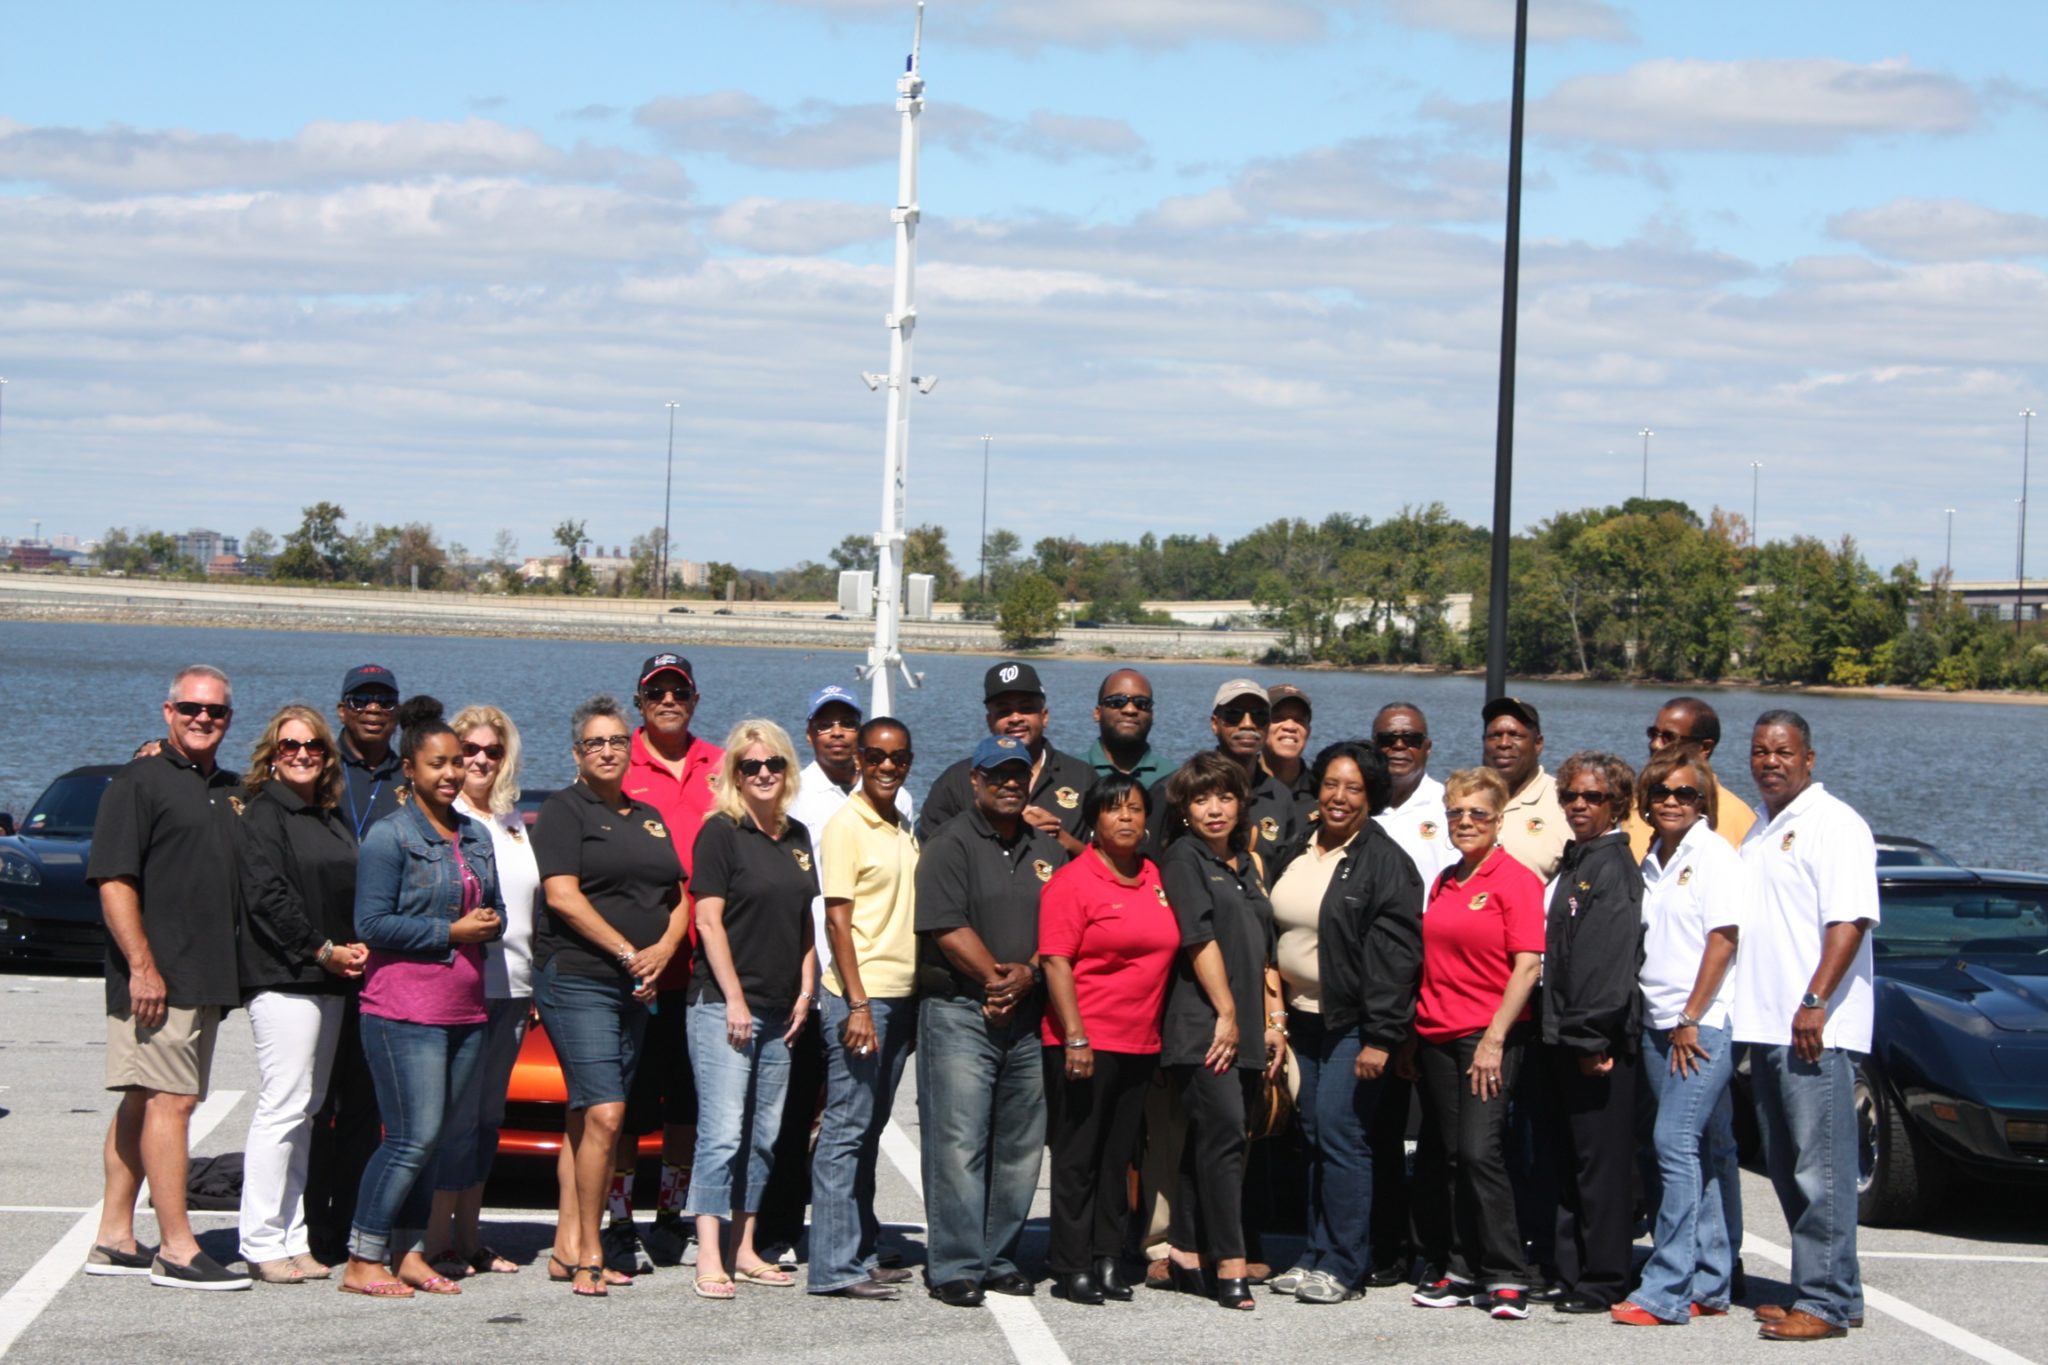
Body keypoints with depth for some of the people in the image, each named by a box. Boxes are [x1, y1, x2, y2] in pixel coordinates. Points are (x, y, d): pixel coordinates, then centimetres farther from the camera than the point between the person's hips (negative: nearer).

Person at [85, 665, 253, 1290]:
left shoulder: (231, 791, 18)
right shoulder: (140, 782, -6)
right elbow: (113, 880, -13)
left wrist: (229, 972, 17)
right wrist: (142, 965, -19)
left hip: (208, 979, 8)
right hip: (157, 978, -8)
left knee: (142, 1104, 12)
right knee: (171, 1101, -10)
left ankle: (114, 1239, 16)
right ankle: (176, 1249, -9)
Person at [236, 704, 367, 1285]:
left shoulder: (333, 818, 19)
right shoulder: (264, 813, -4)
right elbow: (267, 898, -13)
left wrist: (358, 948, 4)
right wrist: (323, 950, -14)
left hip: (330, 980, 8)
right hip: (281, 979, -8)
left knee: (304, 1111, 8)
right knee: (283, 1105, -11)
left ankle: (293, 1241, 10)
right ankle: (262, 1243, -9)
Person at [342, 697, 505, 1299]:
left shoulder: (475, 836, 16)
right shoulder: (389, 836, -6)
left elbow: (494, 907, 25)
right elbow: (372, 924, -11)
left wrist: (489, 924, 0)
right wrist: (451, 932, -13)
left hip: (466, 1010, 7)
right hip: (405, 1007, -7)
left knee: (431, 1138, 8)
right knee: (413, 1137, -10)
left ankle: (408, 1253, 16)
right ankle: (362, 1262, -2)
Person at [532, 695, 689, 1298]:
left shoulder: (649, 818, 20)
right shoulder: (565, 811, -1)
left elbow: (678, 898, 19)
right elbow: (563, 896, -11)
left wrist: (663, 951, -2)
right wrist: (629, 953, -12)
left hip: (636, 990, 7)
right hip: (577, 979, -7)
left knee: (586, 1116, 7)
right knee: (604, 1113, -15)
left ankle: (567, 1249, 9)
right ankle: (589, 1255, -11)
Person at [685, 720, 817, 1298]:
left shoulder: (797, 837, 14)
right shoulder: (721, 832, -6)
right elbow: (709, 920, -10)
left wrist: (806, 991, 9)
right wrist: (733, 999, -14)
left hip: (779, 1011, 7)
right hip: (723, 1005, -7)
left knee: (763, 1136, 10)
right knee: (722, 1133, -11)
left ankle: (744, 1250, 17)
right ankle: (709, 1259, -12)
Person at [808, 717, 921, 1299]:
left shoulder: (903, 830, 16)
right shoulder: (846, 826, -8)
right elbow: (837, 920, -12)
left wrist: (914, 1006, 15)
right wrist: (858, 1005, -18)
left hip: (901, 996, 8)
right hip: (860, 996, -8)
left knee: (869, 1130, 11)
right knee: (846, 1130, -7)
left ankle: (861, 1252, 15)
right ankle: (835, 1266, -7)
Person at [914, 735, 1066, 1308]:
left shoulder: (1048, 850, 16)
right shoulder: (951, 844, -1)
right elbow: (947, 928, -11)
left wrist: (1027, 974, -6)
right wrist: (995, 977, -10)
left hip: (1029, 1017, 5)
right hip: (960, 1011, -5)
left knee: (1019, 1147, 7)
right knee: (959, 1142, -8)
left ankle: (999, 1257, 16)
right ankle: (956, 1267, -6)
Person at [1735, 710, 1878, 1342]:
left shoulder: (1833, 823, -7)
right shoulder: (1758, 830, 20)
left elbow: (1850, 918, -16)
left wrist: (1815, 1001, -23)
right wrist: (1749, 1016, 17)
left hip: (1816, 1028, -9)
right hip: (1766, 1025, 9)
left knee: (1821, 1170, -9)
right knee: (1788, 1171, 12)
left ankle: (1826, 1301, -7)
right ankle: (1832, 1284, 19)